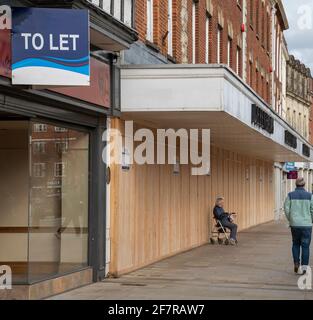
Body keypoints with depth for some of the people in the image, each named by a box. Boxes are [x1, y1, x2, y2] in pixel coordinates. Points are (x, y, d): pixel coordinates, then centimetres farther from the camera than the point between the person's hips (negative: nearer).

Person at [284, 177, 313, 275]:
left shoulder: (290, 195, -1)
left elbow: (287, 209, -4)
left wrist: (291, 220, 11)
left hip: (295, 224, 1)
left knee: (296, 244, 18)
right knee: (305, 246, 6)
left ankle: (296, 264, 8)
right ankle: (303, 267, 2)